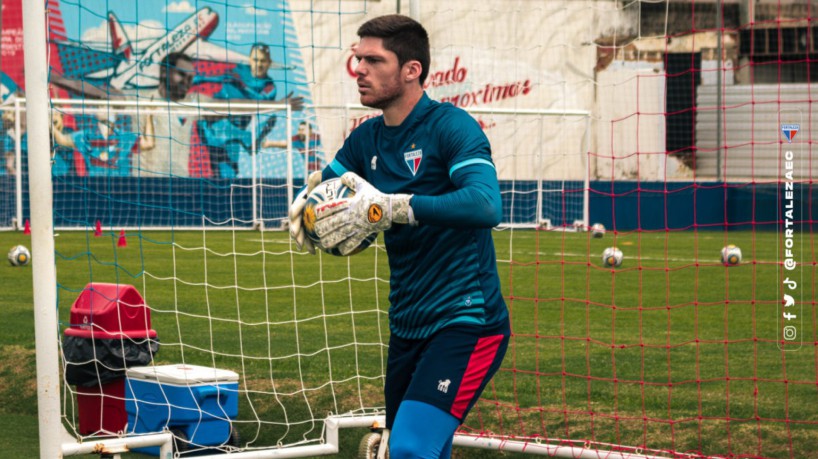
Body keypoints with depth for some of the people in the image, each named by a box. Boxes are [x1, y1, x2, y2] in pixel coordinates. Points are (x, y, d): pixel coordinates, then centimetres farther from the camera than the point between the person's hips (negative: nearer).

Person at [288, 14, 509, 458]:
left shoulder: (450, 126, -13)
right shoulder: (366, 139, 8)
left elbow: (486, 205, -29)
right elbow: (320, 188, 18)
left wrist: (389, 208, -37)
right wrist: (302, 206, -8)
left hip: (466, 322, -8)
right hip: (407, 327, 8)